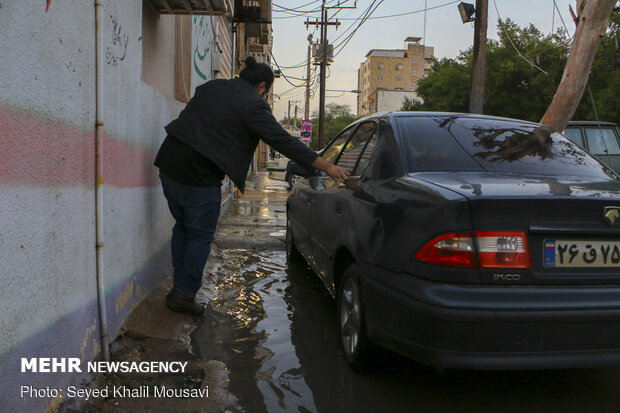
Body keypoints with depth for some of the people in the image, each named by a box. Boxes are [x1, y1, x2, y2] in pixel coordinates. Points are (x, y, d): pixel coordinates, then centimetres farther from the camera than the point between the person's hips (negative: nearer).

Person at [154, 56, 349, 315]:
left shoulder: (210, 87, 16)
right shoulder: (253, 105, -7)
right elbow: (283, 141, -12)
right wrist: (327, 167, -12)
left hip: (169, 161, 8)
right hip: (199, 174, -8)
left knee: (182, 226, 21)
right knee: (200, 236, 6)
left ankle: (178, 288, 29)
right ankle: (184, 296, 13)